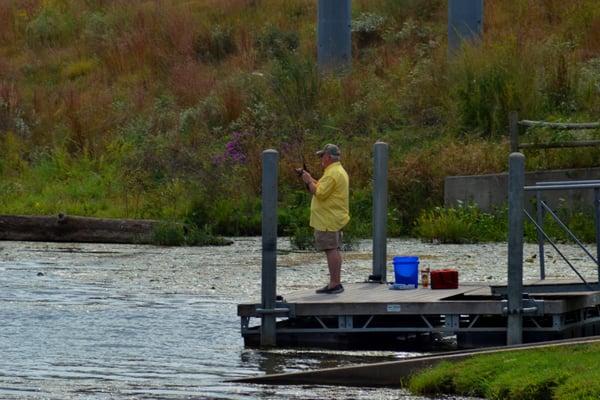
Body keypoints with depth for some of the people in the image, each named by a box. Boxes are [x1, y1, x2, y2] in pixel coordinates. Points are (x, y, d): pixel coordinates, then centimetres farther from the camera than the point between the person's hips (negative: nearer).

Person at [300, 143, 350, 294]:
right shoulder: (339, 171, 16)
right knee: (334, 250, 13)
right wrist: (311, 180, 13)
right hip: (335, 218, 11)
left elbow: (320, 193, -22)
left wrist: (309, 181, -9)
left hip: (328, 221, -11)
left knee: (331, 250, -10)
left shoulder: (332, 174, -18)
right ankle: (336, 283, 16)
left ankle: (334, 284, -12)